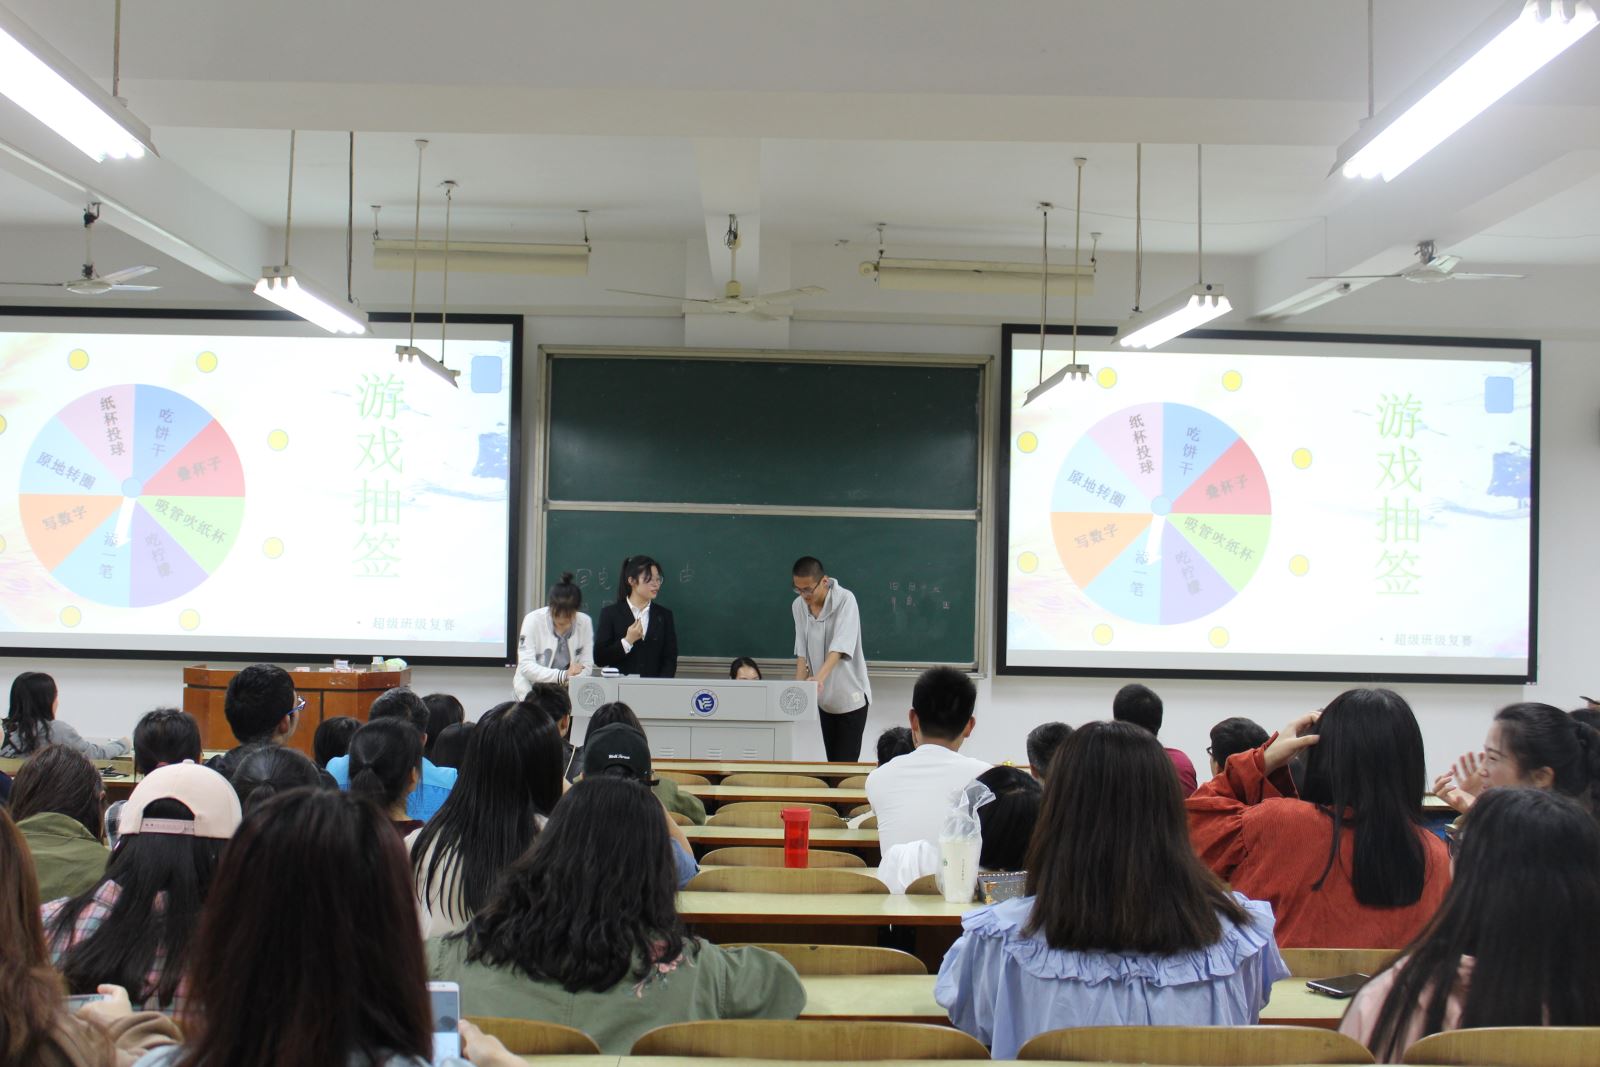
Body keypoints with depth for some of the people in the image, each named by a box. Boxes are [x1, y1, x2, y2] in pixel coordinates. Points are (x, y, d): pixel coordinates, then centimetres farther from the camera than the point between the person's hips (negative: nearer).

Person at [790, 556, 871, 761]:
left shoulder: (845, 600, -16)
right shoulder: (798, 606, 1)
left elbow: (840, 647, -27)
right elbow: (802, 653, 5)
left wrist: (819, 678, -41)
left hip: (851, 696, -5)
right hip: (824, 698, 5)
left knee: (845, 763, -6)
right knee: (832, 762, 10)